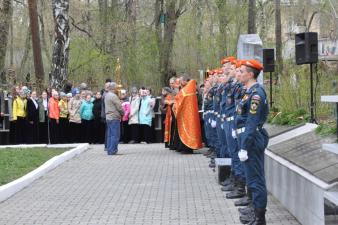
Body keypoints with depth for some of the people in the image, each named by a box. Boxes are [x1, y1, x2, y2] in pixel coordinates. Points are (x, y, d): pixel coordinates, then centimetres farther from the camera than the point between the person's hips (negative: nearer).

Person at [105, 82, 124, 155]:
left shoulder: (106, 95, 14)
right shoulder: (113, 96, -15)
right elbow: (119, 107, -15)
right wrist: (122, 113, 4)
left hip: (108, 117, 9)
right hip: (114, 117, -9)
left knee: (110, 135, 12)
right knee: (115, 135, -6)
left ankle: (109, 150, 14)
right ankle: (112, 150, -7)